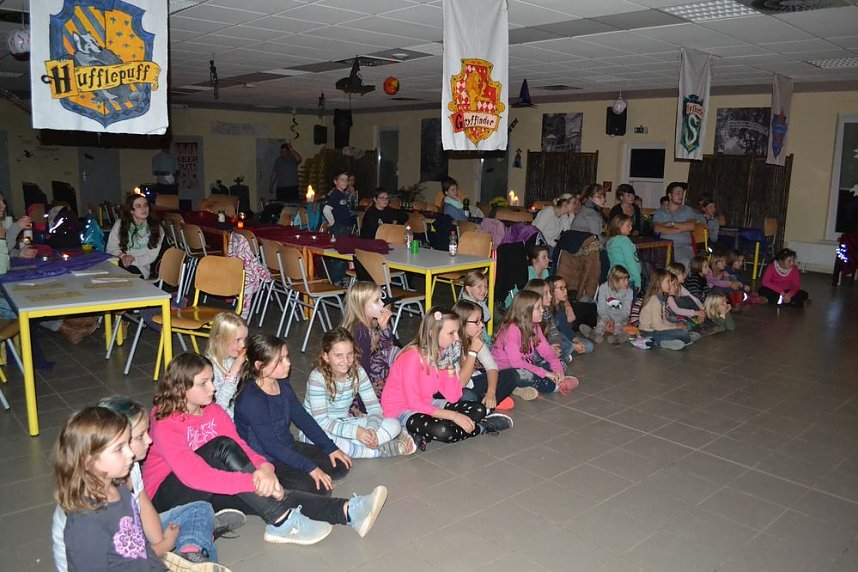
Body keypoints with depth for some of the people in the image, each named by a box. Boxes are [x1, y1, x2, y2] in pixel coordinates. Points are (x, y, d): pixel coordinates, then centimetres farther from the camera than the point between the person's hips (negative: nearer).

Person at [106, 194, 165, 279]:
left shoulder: (156, 228, 4)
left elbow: (151, 255, -2)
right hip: (119, 263, 2)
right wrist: (122, 256, -17)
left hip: (141, 267, -2)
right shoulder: (119, 224, 9)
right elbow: (111, 247, 5)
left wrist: (133, 260, -17)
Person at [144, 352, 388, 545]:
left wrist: (264, 468, -31)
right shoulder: (165, 426, -21)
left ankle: (347, 511, -34)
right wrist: (253, 481, -41)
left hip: (207, 493, 6)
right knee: (223, 447, -32)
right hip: (169, 495, -6)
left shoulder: (214, 412, 1)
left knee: (271, 493, -22)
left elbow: (242, 448, -8)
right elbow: (195, 476, -34)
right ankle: (282, 522, -34)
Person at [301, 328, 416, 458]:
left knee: (393, 425, -10)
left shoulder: (358, 372, -10)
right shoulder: (318, 377, -24)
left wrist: (371, 429, -30)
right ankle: (380, 451, -22)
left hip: (344, 423, 4)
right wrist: (355, 431, -36)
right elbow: (321, 422, -27)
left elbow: (375, 408, -9)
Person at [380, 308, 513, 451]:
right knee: (444, 431, -35)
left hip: (427, 405, 8)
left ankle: (425, 436, -13)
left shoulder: (443, 354, -2)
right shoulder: (413, 356, -24)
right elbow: (414, 403, -25)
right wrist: (453, 416, -25)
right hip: (402, 410, -8)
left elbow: (453, 398, -5)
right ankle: (481, 427, -5)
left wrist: (450, 365, -15)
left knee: (478, 409, -3)